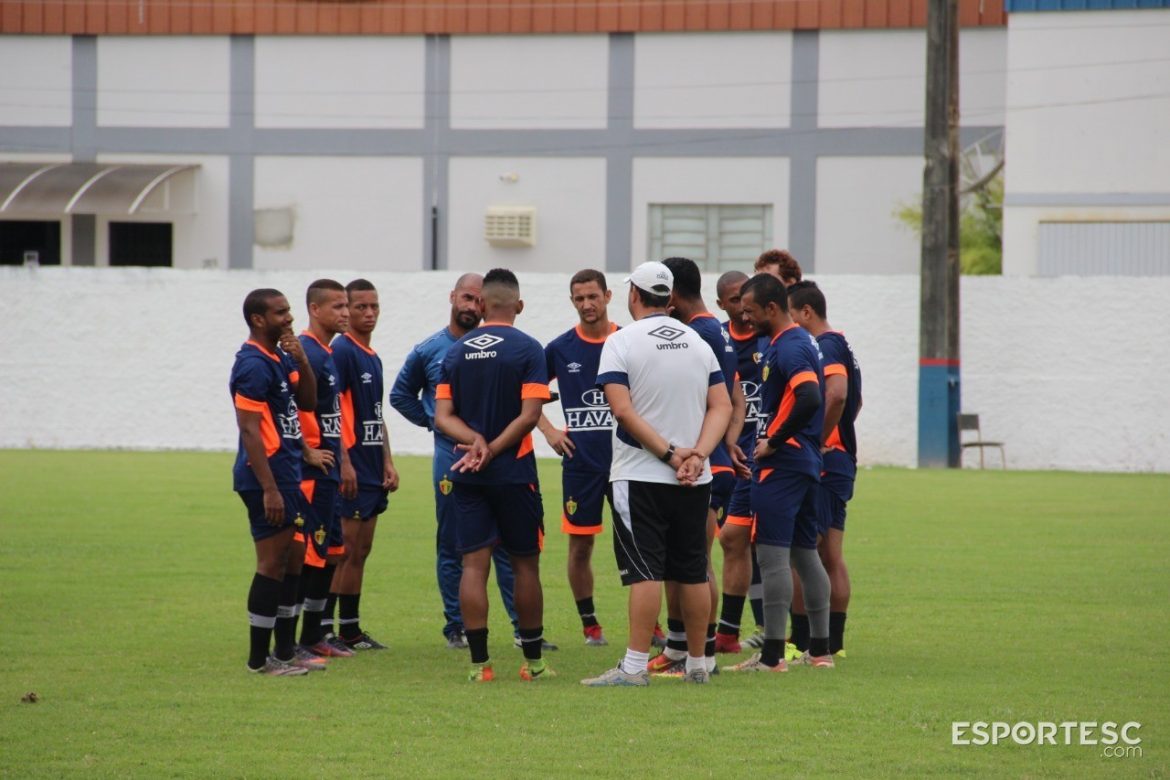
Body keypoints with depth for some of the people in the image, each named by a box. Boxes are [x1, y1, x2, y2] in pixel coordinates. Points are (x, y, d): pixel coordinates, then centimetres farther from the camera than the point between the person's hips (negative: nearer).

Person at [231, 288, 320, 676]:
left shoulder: (280, 358, 14)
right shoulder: (253, 365, -16)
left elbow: (307, 401, 18)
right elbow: (249, 430, -20)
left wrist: (302, 362, 1)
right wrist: (269, 489, -22)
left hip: (287, 474, 10)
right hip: (266, 476, -10)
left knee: (290, 561, 14)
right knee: (272, 564, -6)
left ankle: (285, 651, 21)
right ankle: (260, 658, 0)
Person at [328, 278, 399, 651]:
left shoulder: (373, 358, 17)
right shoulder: (341, 351, -11)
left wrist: (388, 462, 16)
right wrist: (344, 464, -21)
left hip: (373, 470, 9)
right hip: (352, 469, -9)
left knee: (361, 550, 10)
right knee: (347, 550, -8)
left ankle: (351, 627, 15)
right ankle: (334, 630, -6)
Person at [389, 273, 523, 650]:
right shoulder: (428, 351, 7)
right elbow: (400, 395, 20)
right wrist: (432, 421, 8)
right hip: (450, 457, 1)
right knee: (451, 547, 5)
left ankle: (524, 626, -1)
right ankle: (455, 627, 12)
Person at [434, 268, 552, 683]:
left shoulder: (456, 352, 6)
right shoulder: (527, 349, -6)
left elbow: (443, 417, -1)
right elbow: (529, 415, -14)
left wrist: (475, 440, -13)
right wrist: (492, 449, -11)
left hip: (468, 476, 3)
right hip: (514, 473, -3)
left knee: (474, 563, 2)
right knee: (525, 563, 7)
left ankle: (479, 663, -3)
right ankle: (533, 661, 13)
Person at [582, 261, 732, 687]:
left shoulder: (622, 341, -6)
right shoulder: (698, 342, 9)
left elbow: (623, 409, -16)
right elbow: (722, 406, 2)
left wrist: (670, 453, -15)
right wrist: (697, 454, -9)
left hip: (640, 476, -4)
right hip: (695, 479, 4)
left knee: (644, 571, -7)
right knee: (693, 572, 10)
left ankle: (635, 665, -10)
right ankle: (697, 664, 15)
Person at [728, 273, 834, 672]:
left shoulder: (788, 348, -16)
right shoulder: (803, 341, 15)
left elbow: (809, 399, -30)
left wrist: (773, 442, -20)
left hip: (780, 463, -11)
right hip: (806, 463, 11)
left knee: (772, 555, -9)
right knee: (805, 553, 14)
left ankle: (772, 655, -9)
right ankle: (820, 649, 18)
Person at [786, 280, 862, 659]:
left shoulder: (824, 347, -14)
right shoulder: (841, 346, 17)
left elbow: (836, 394, -31)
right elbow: (853, 401, 29)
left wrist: (818, 441, -22)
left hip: (819, 463, -10)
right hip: (842, 461, 10)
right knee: (831, 558, 11)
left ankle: (802, 642, -7)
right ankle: (833, 641, 13)